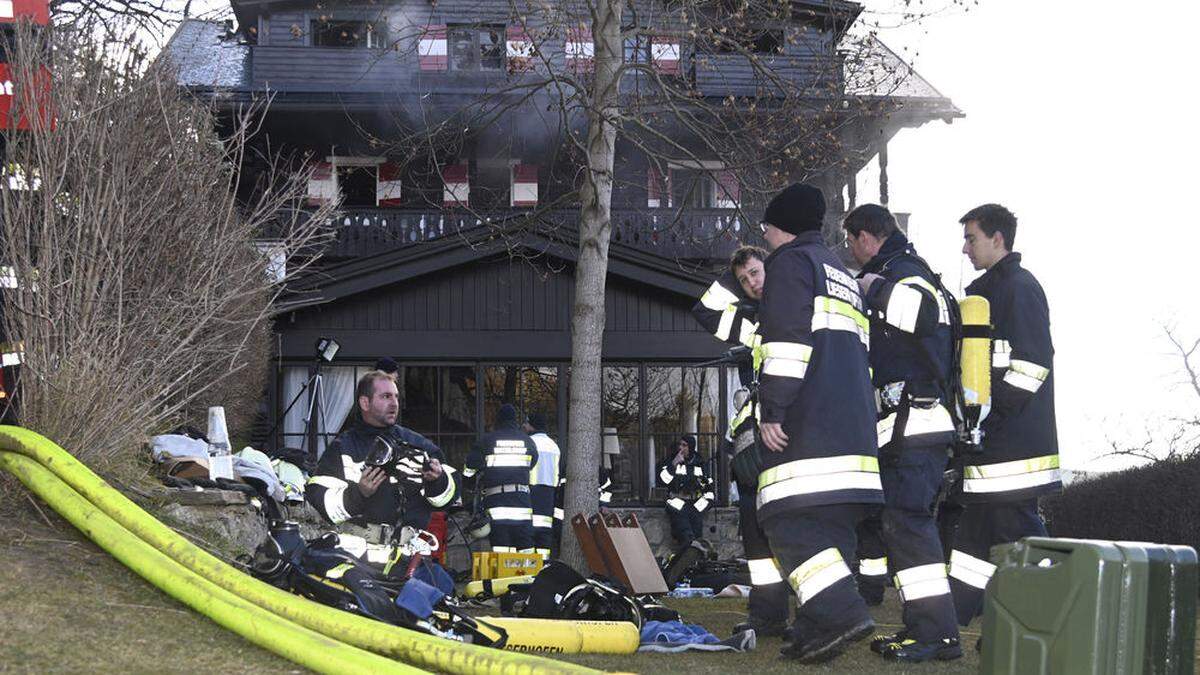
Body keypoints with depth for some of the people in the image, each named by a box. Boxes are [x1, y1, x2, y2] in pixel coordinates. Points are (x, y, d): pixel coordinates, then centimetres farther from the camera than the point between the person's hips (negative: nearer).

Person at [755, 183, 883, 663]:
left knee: (790, 521, -13)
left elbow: (788, 340, -12)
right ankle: (818, 627, 4)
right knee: (831, 524, 6)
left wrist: (773, 410, -14)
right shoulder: (845, 276, 30)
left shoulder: (791, 262, 2)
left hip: (806, 425, -9)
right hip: (854, 425, 9)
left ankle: (840, 611, -26)